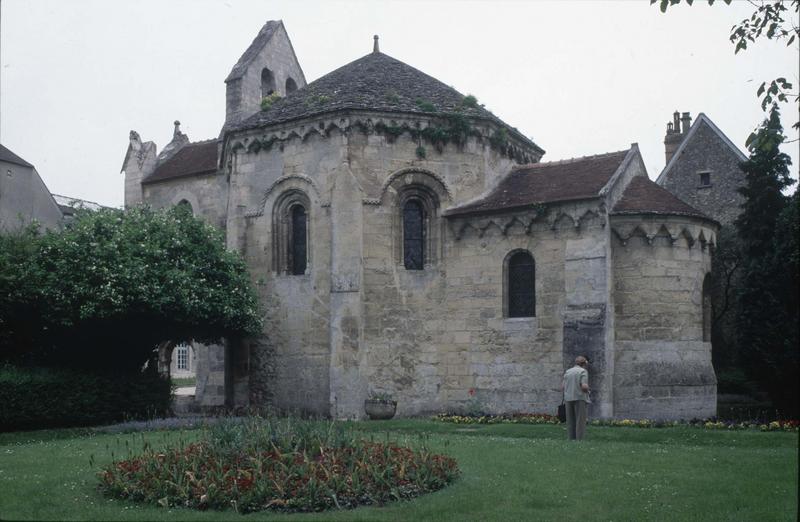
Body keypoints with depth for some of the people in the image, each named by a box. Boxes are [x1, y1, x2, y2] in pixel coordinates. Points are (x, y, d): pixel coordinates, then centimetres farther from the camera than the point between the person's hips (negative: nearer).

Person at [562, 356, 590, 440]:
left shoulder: (567, 372, 12)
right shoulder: (583, 372, -4)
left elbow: (563, 387, 8)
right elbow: (584, 386, -15)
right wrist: (587, 390, 6)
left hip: (568, 399, 5)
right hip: (579, 398, -5)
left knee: (571, 422, 6)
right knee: (580, 421, -4)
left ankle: (572, 440, 3)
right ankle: (579, 440, -9)